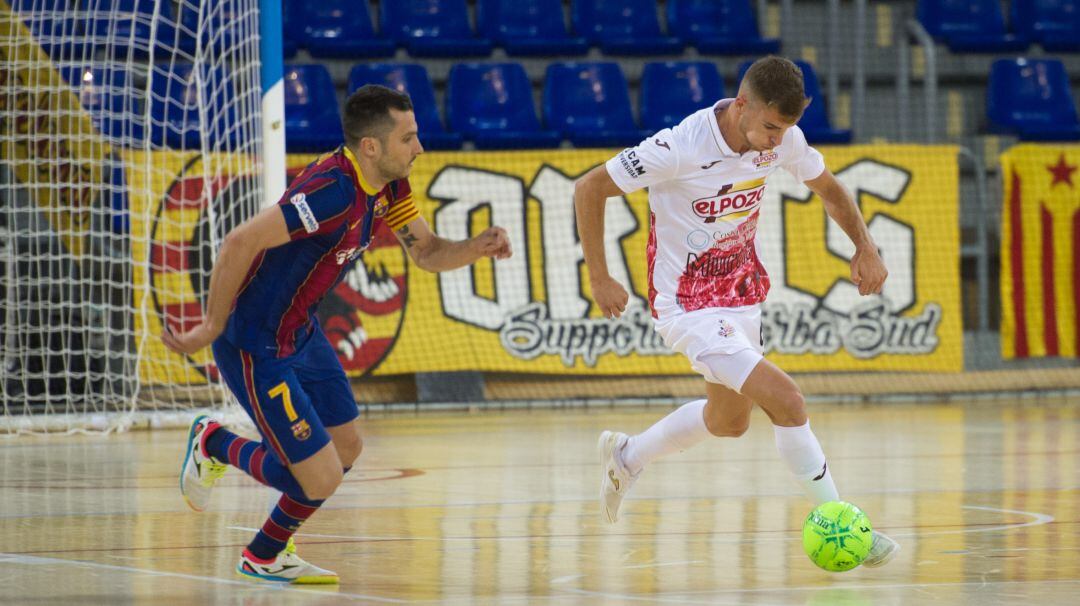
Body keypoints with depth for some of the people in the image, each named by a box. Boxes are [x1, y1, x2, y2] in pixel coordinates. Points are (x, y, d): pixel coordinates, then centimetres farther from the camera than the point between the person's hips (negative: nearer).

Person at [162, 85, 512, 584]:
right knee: (321, 479, -8)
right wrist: (212, 329, -24)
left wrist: (476, 247, -12)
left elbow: (427, 252, 10)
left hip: (301, 332, 10)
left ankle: (266, 556, 40)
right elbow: (240, 244, -32)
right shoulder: (333, 189, -30)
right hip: (257, 349, -10)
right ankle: (214, 444, 18)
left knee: (345, 449, 20)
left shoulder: (389, 187, 0)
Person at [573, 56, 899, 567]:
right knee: (785, 400, -21)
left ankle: (626, 457, 48)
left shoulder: (783, 140, -9)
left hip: (741, 293, 8)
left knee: (729, 420, 25)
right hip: (689, 307, -8)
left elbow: (827, 188, 12)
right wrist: (599, 279, -13)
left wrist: (865, 246, -5)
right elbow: (589, 188, -16)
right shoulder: (681, 147, -27)